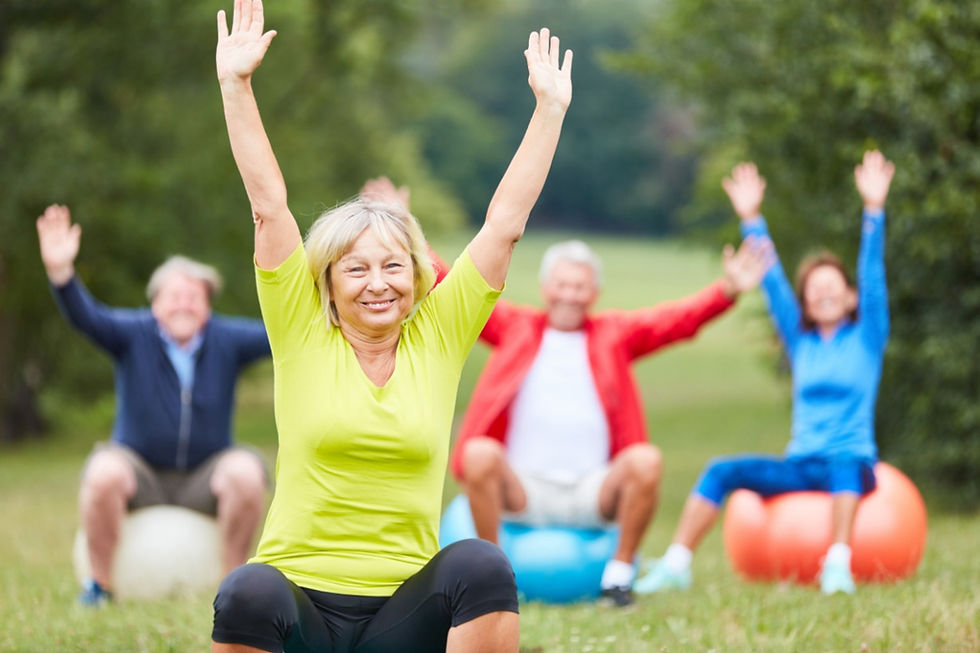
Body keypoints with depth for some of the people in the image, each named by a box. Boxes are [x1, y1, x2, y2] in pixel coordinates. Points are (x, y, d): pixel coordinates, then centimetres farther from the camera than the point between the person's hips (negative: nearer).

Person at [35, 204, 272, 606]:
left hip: (203, 480, 1)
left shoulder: (227, 340, -4)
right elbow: (85, 317, -24)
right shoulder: (134, 334, -8)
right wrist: (60, 272, -44)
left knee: (246, 471, -30)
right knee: (103, 471, -33)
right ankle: (100, 583, -15)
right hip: (140, 473, -1)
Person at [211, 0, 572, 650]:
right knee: (249, 594, -35)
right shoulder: (303, 335, 4)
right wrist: (236, 86, -4)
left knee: (481, 565, -29)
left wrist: (550, 107, 7)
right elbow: (269, 206, 0)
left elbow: (506, 223, 8)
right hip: (300, 601, -2)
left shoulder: (437, 339, 8)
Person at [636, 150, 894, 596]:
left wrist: (873, 209, -13)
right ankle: (675, 566, -27)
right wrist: (751, 219, 8)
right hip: (799, 465, 4)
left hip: (852, 462, -4)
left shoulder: (866, 338, 7)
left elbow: (872, 277, -3)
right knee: (722, 471, -19)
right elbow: (772, 283, 14)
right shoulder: (800, 341, 17)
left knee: (843, 465, -40)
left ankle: (838, 564, -51)